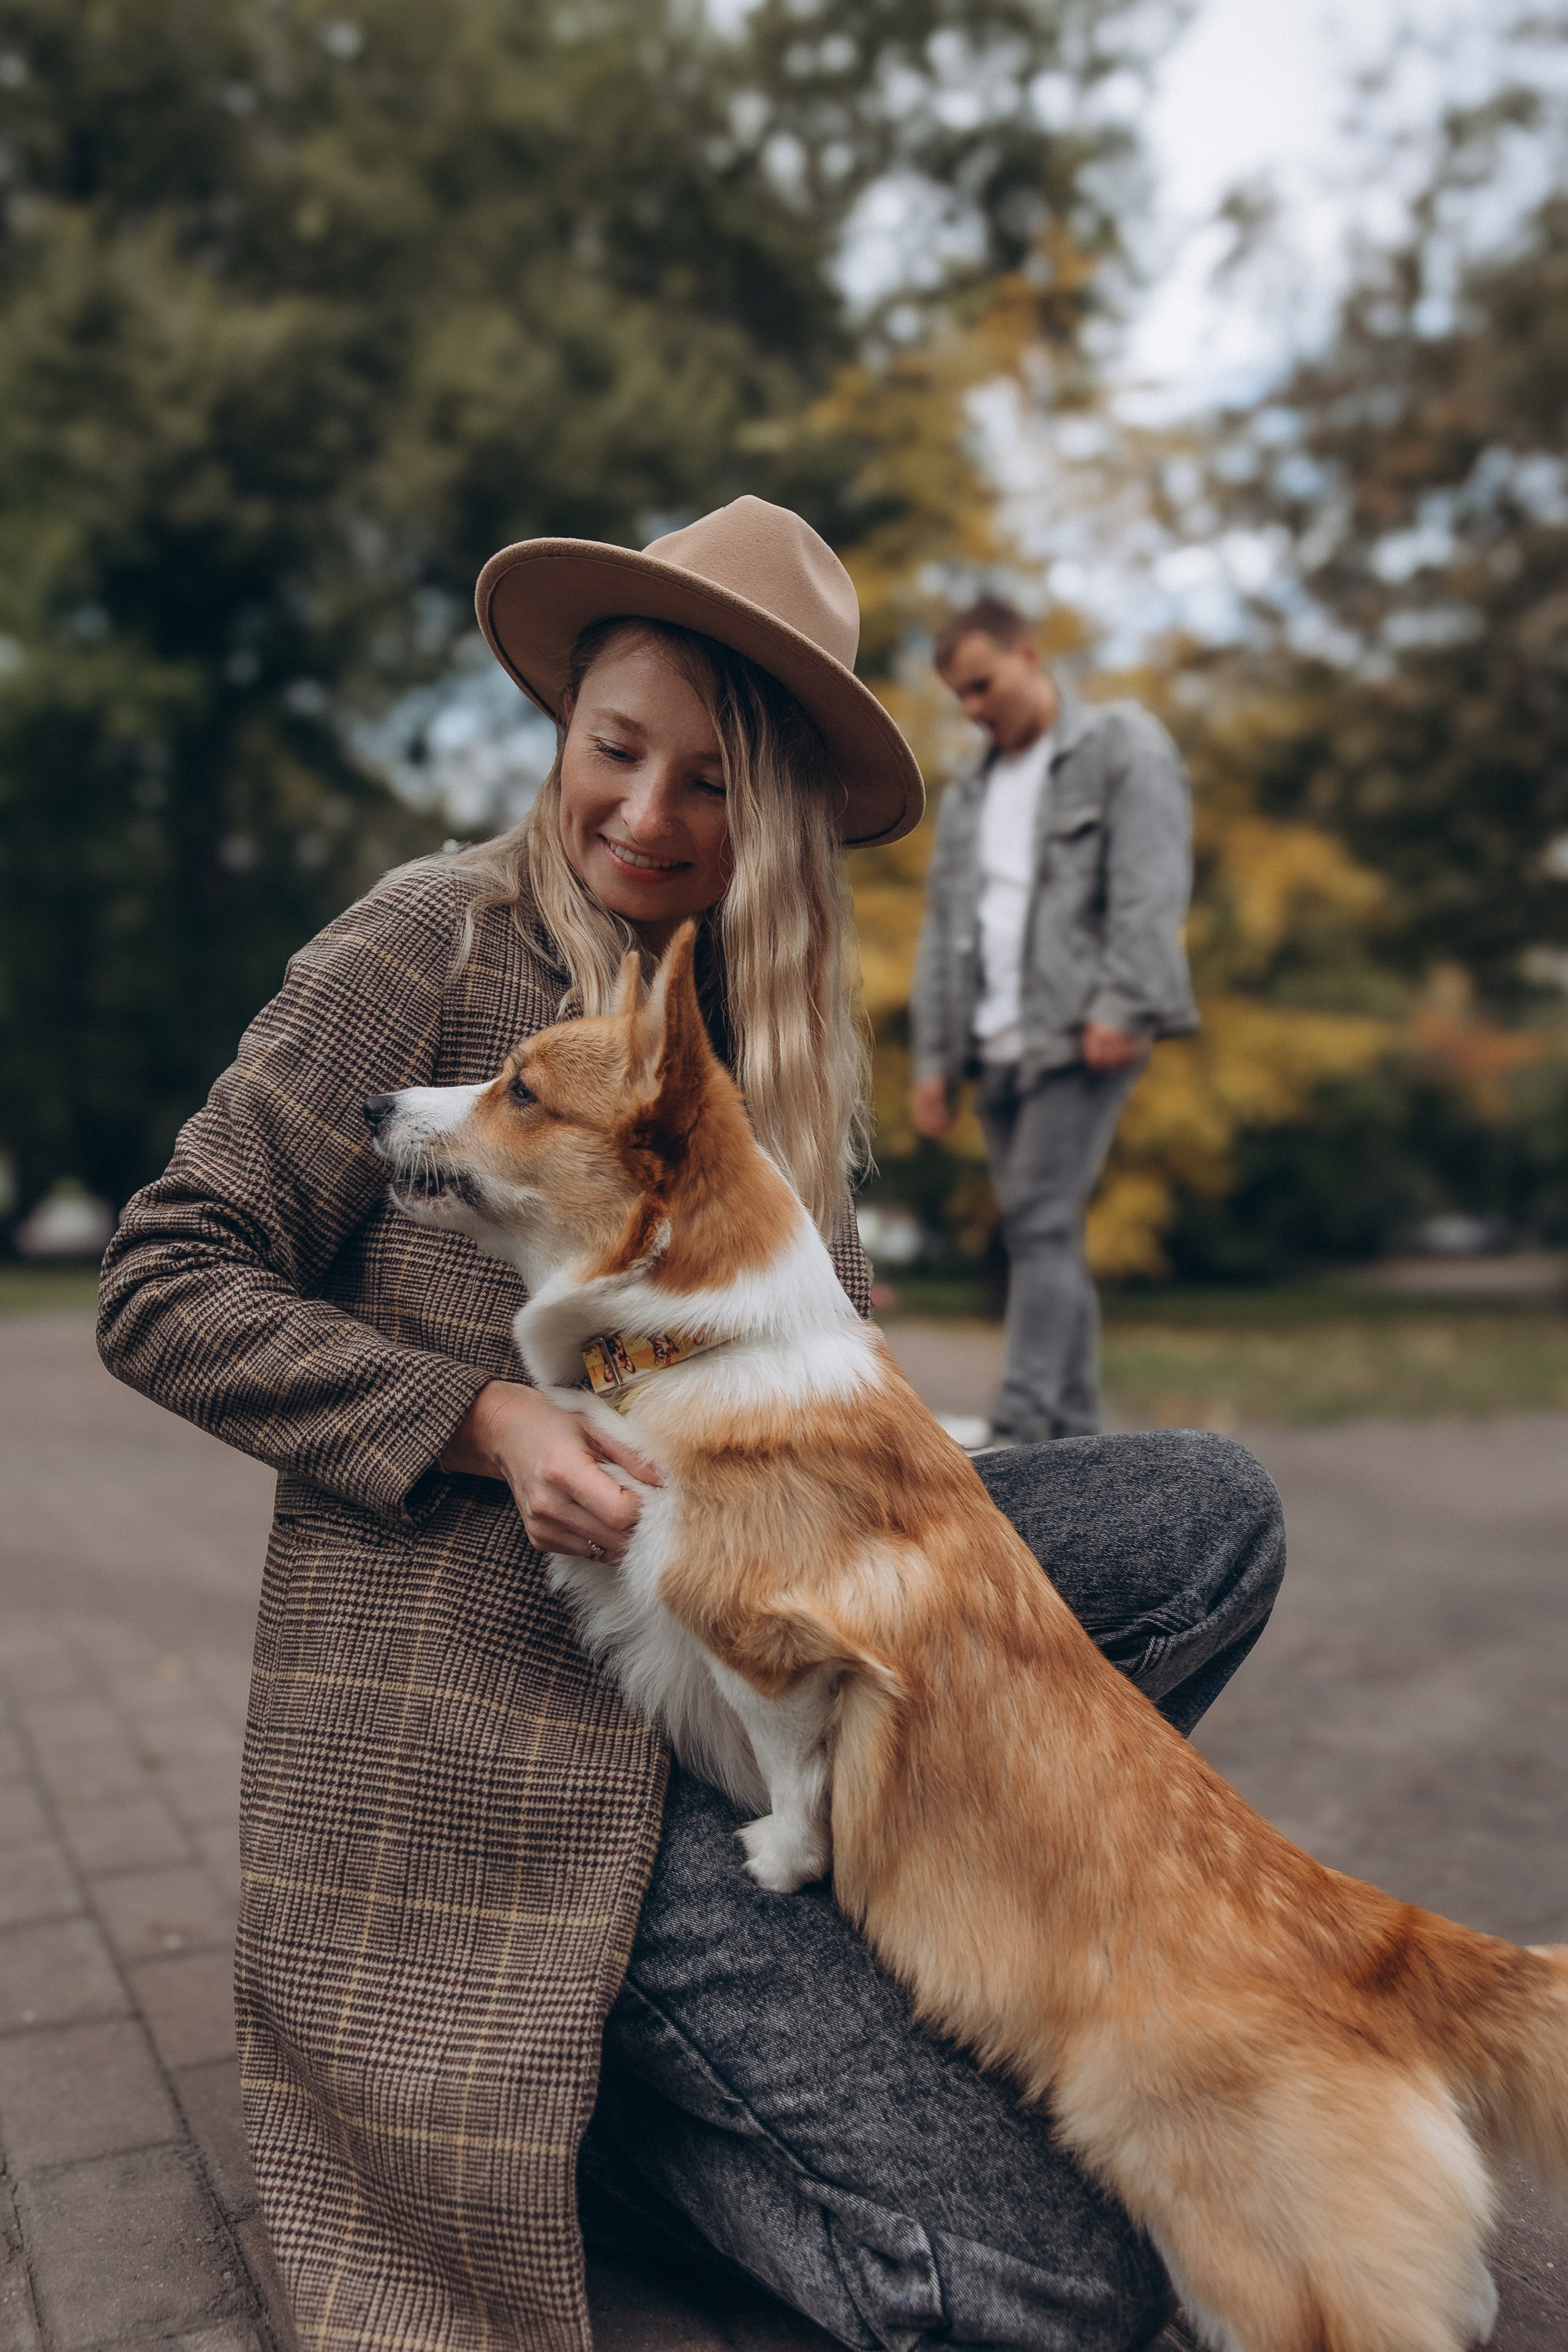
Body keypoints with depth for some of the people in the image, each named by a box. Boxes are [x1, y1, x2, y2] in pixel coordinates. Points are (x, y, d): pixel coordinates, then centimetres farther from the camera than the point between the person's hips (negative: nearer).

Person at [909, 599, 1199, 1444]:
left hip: (1082, 1035, -6)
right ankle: (1075, 1434, 9)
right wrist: (931, 1057, 12)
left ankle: (1020, 1432, -15)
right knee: (1045, 1239, 5)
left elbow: (1150, 885, -7)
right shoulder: (968, 796, 24)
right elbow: (942, 930, 21)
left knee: (1041, 1223, -15)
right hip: (999, 1044, 6)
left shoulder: (1122, 747, 6)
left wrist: (1123, 1006, -19)